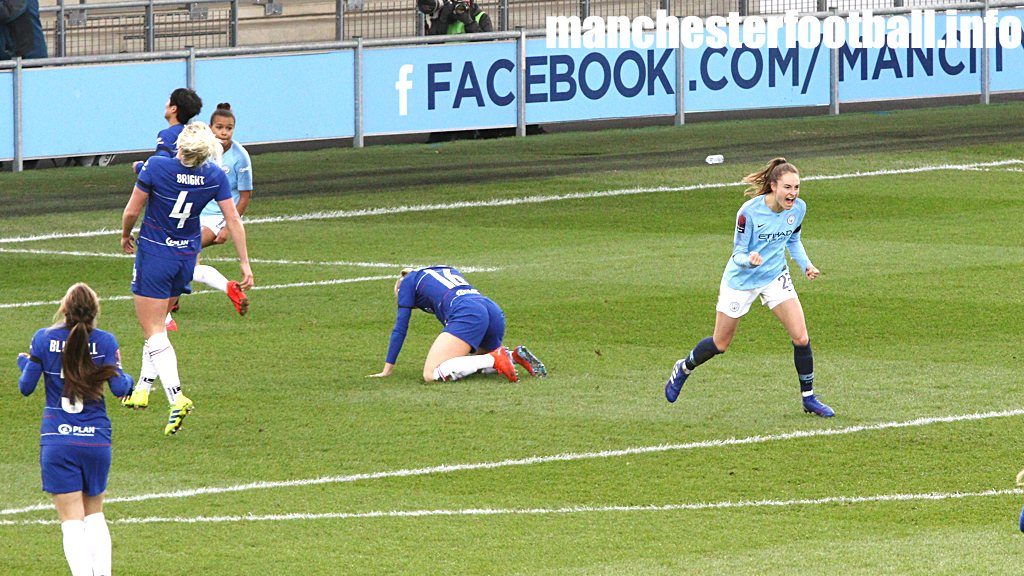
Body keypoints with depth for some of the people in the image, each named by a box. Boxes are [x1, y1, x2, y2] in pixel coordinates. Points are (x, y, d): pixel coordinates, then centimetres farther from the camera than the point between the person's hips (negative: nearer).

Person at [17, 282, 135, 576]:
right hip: (96, 439, 1)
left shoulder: (44, 339, -4)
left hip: (56, 441, -1)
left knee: (72, 521, 0)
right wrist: (128, 379, 18)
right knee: (94, 513, 20)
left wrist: (23, 362, 23)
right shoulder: (105, 341, -5)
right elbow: (119, 388, -6)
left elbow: (26, 387, 2)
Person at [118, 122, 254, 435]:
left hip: (154, 254, -5)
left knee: (154, 332, -2)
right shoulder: (215, 176, -8)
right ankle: (143, 388, 31)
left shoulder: (156, 167, -20)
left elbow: (131, 212, -11)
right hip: (187, 256, 5)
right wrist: (245, 264, 1)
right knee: (157, 324, 24)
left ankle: (176, 397, -19)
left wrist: (125, 235, 9)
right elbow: (234, 221, -5)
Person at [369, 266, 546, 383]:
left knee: (431, 375, -13)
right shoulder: (448, 270, 39)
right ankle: (515, 356, 1)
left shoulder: (408, 281, 21)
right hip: (495, 312, 7)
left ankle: (494, 360, -24)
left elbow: (400, 327, 18)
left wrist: (387, 369, 23)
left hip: (467, 315, -7)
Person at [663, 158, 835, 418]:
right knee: (720, 344, 10)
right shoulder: (749, 212, -28)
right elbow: (738, 253, -20)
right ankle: (684, 368, 41)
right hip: (741, 280, -4)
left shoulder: (798, 208, -11)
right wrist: (749, 259, -43)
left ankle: (809, 397, 7)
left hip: (776, 277, 4)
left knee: (801, 338, -10)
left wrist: (806, 264, -5)